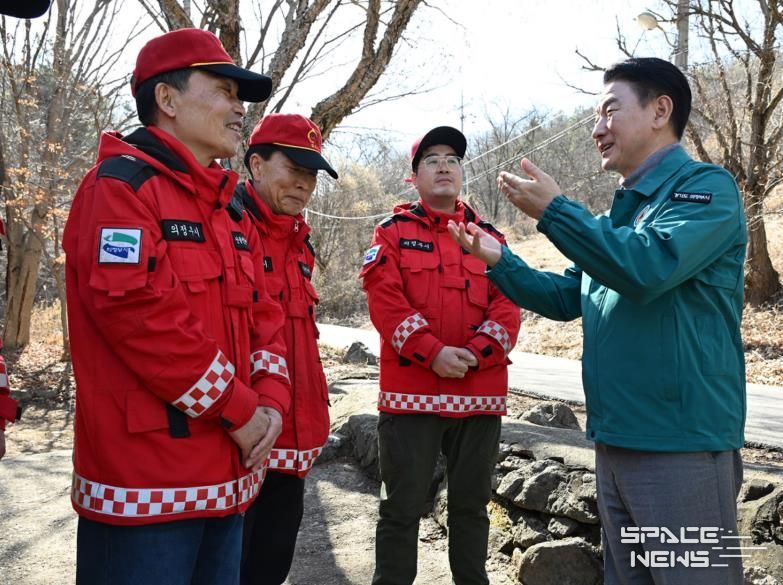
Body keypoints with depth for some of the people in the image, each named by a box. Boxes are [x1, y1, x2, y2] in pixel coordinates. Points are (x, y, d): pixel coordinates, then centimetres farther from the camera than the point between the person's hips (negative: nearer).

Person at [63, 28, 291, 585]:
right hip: (146, 481, -8)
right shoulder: (121, 185, -10)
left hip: (227, 474, 9)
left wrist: (270, 401, -2)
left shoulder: (229, 209, 17)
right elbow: (136, 311, -22)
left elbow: (264, 316, 16)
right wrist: (238, 410, -16)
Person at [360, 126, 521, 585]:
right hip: (411, 391, -3)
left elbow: (508, 305, 3)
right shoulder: (394, 232, 5)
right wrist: (433, 352, -18)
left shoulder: (489, 237, 13)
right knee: (403, 506, 4)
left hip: (481, 392, 3)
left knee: (472, 504, 14)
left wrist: (477, 353, -13)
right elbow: (385, 301, -8)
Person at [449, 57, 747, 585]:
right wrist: (498, 259, 8)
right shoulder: (620, 214, 16)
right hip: (617, 438, 8)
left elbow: (647, 268, -27)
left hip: (682, 441, -8)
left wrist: (554, 210, -18)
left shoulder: (707, 188, -10)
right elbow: (566, 298, 19)